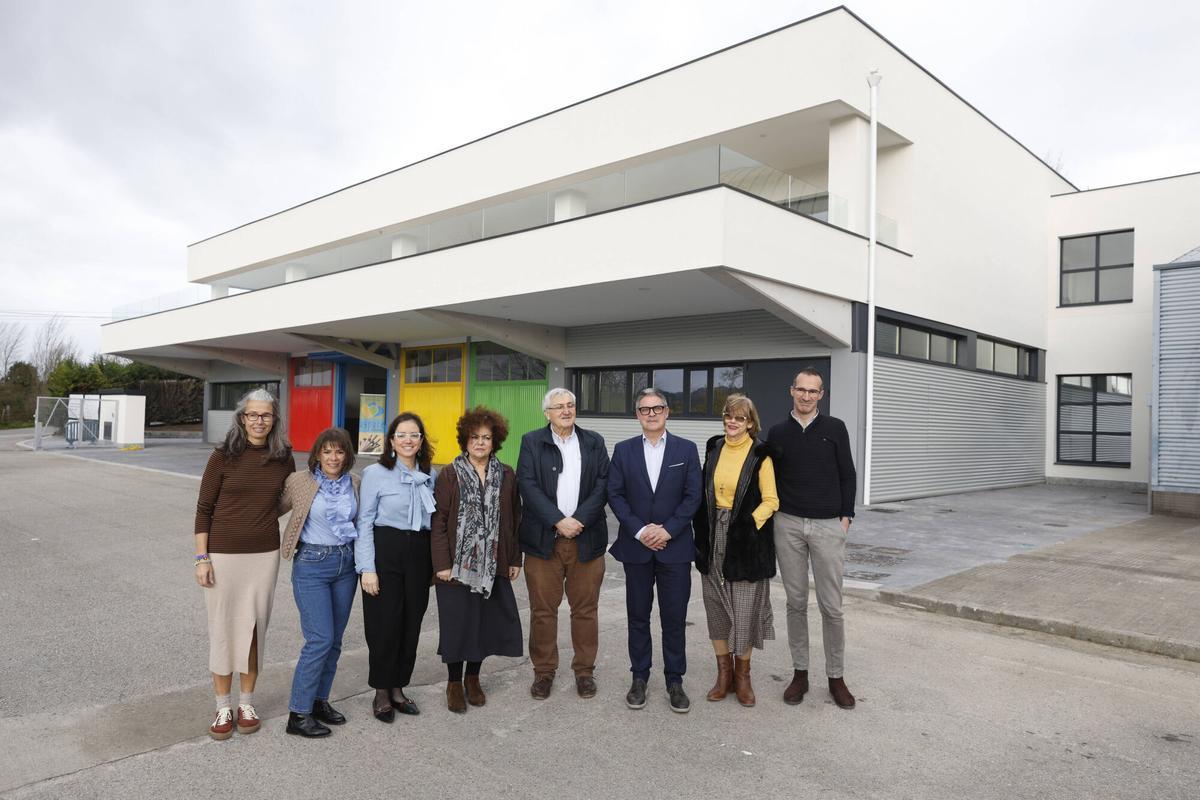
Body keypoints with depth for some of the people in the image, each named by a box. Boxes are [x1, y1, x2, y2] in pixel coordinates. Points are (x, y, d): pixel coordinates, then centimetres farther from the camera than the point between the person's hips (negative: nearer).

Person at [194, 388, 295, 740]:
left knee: (254, 628, 8)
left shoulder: (283, 458, 2)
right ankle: (223, 707, 21)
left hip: (265, 555, 2)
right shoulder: (223, 456, -6)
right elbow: (204, 509, -3)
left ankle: (246, 703, 25)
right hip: (223, 553, -2)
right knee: (222, 628, 6)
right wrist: (201, 558, -6)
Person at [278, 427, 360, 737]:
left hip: (346, 563, 5)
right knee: (320, 639, -9)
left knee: (334, 639, 11)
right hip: (312, 564, -5)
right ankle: (298, 714, 4)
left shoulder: (355, 483, 3)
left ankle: (319, 700, 26)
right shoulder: (300, 482, -8)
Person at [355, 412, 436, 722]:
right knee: (385, 624, 1)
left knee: (411, 623, 9)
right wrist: (367, 568, -11)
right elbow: (364, 522, -6)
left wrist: (436, 562, 7)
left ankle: (398, 688, 26)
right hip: (385, 552, -4)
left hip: (419, 554, 4)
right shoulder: (375, 473, -4)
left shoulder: (430, 475, 8)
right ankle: (381, 693, 20)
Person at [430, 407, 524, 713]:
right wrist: (441, 563, -11)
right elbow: (439, 520, -6)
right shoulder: (450, 475, -4)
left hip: (493, 565, 3)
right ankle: (454, 682, 22)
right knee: (456, 624, 4)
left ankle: (473, 677, 29)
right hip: (458, 564, -3)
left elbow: (515, 520, 8)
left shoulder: (507, 476, 5)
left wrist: (515, 559, 6)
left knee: (487, 621, 8)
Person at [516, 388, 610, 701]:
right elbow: (528, 486, -6)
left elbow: (603, 486, 0)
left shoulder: (594, 442, 9)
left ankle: (585, 670, 22)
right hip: (543, 540, -1)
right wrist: (559, 521, -14)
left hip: (586, 539, 1)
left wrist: (579, 520, -12)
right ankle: (544, 671, 20)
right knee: (542, 610, 6)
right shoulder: (531, 442, 4)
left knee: (585, 609, 7)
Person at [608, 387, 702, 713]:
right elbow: (615, 494, -1)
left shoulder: (686, 449, 2)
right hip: (636, 546, 1)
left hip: (675, 546, -1)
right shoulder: (623, 450, 4)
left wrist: (667, 529, -13)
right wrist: (639, 530, -12)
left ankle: (675, 680, 18)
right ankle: (639, 677, 22)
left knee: (674, 618, 5)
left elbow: (693, 496, -3)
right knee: (638, 615, 10)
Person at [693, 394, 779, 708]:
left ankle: (742, 675, 20)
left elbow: (770, 501, -6)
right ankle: (724, 672, 24)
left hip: (746, 540, -4)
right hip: (714, 538, 4)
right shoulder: (714, 447, 8)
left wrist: (749, 524, -19)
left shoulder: (760, 454, -6)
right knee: (716, 606, 9)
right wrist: (701, 533, 6)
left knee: (745, 608, 2)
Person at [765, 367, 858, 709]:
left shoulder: (835, 428, 2)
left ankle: (836, 676, 15)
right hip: (788, 525, 2)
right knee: (796, 602, 8)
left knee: (831, 606, 2)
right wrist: (773, 514, 5)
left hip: (828, 526, -1)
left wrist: (846, 516, -1)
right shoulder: (777, 432, 7)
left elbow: (847, 476, 5)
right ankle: (800, 672, 19)